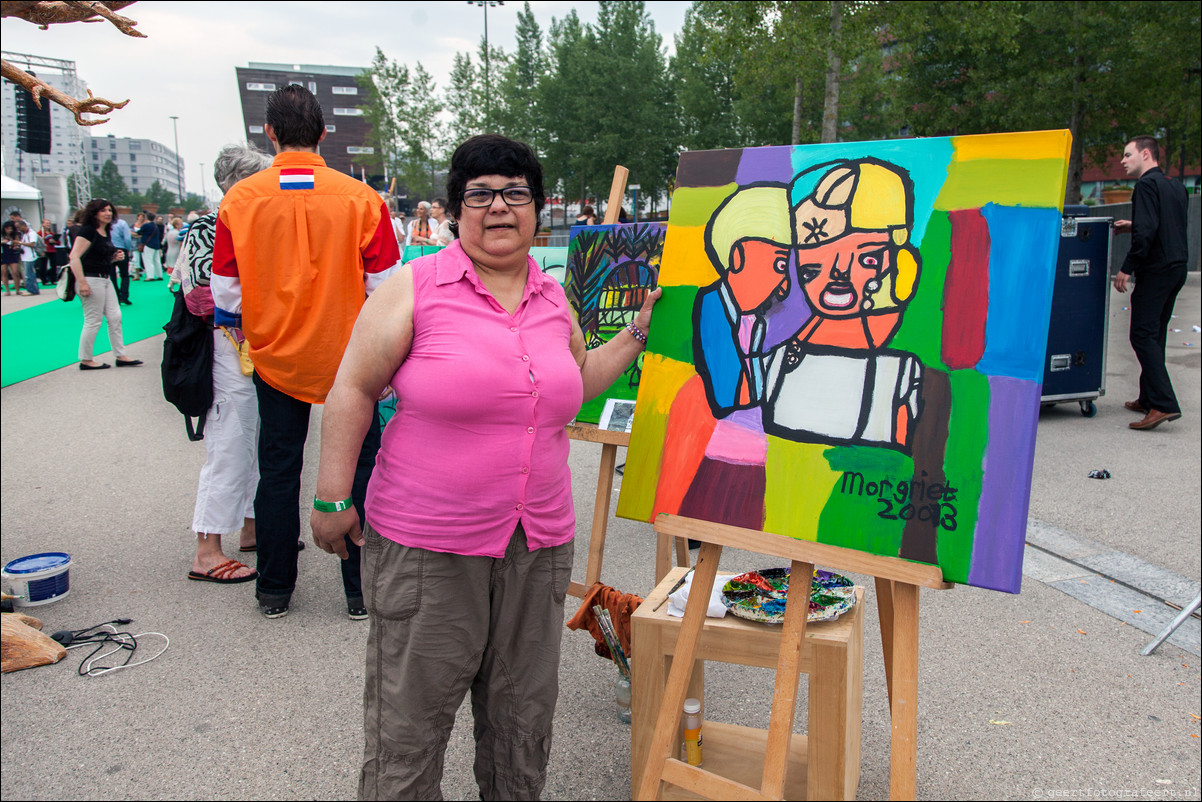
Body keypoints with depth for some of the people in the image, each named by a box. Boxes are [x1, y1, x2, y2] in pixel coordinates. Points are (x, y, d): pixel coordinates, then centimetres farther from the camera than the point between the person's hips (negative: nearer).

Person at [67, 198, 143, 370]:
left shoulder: (105, 233, 14)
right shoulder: (87, 231, -12)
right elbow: (74, 256, -19)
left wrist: (115, 258, 4)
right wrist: (82, 283, -24)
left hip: (105, 279, 9)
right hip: (91, 280, -9)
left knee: (115, 317, 8)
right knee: (93, 321, -3)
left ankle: (120, 356, 13)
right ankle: (86, 360, 8)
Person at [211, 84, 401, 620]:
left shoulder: (241, 199, -6)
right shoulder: (360, 198, -10)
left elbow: (226, 291, -1)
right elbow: (386, 286, -7)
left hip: (275, 356, 2)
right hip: (348, 357, -1)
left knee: (278, 472, 13)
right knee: (356, 470, 9)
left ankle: (274, 591, 25)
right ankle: (362, 591, 17)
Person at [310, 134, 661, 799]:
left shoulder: (554, 301, 8)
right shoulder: (414, 288, -7)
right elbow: (353, 389, -5)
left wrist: (639, 331, 15)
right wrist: (333, 498, -6)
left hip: (538, 543, 5)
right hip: (424, 544, -4)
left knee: (524, 708, 18)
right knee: (410, 710, 8)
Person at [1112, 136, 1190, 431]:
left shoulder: (1147, 184, -11)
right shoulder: (1177, 187, 17)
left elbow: (1147, 232, -21)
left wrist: (1127, 268, -17)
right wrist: (1134, 226, 25)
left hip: (1156, 270, -9)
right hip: (1177, 268, 9)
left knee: (1143, 335, -11)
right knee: (1155, 335, 16)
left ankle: (1164, 404, -18)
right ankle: (1148, 399, 22)